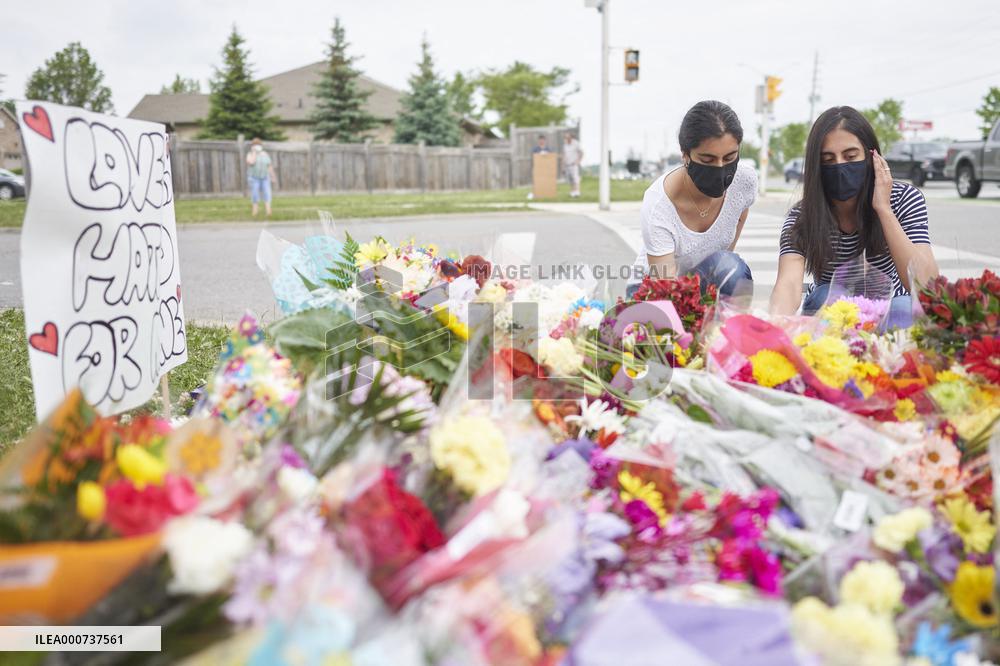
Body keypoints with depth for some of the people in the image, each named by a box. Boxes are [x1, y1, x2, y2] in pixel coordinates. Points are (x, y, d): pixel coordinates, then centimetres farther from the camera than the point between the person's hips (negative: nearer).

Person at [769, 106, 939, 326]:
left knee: (905, 309, -33)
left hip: (890, 311, 1)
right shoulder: (802, 218, -20)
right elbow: (788, 284, -39)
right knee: (825, 296, -33)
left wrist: (883, 209, -32)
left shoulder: (905, 199, -17)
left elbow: (927, 286, -29)